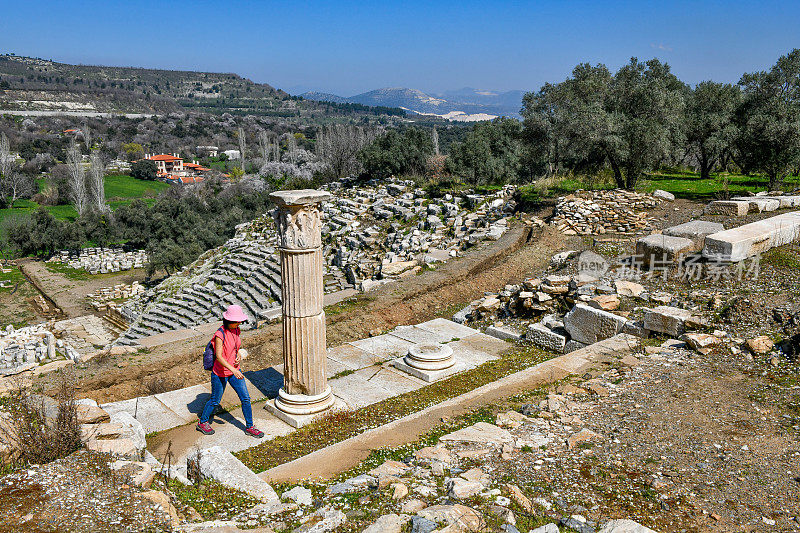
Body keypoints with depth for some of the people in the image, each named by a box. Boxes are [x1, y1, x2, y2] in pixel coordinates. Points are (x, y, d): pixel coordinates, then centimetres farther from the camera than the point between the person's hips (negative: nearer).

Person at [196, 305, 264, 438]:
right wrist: (233, 370, -34)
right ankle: (202, 423, 36)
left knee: (245, 399, 4)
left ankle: (250, 427, 17)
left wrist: (239, 356, -5)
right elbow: (218, 356, -27)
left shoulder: (236, 330, 0)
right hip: (220, 373, -6)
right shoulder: (220, 334, -23)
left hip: (234, 370, 7)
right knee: (215, 401, 12)